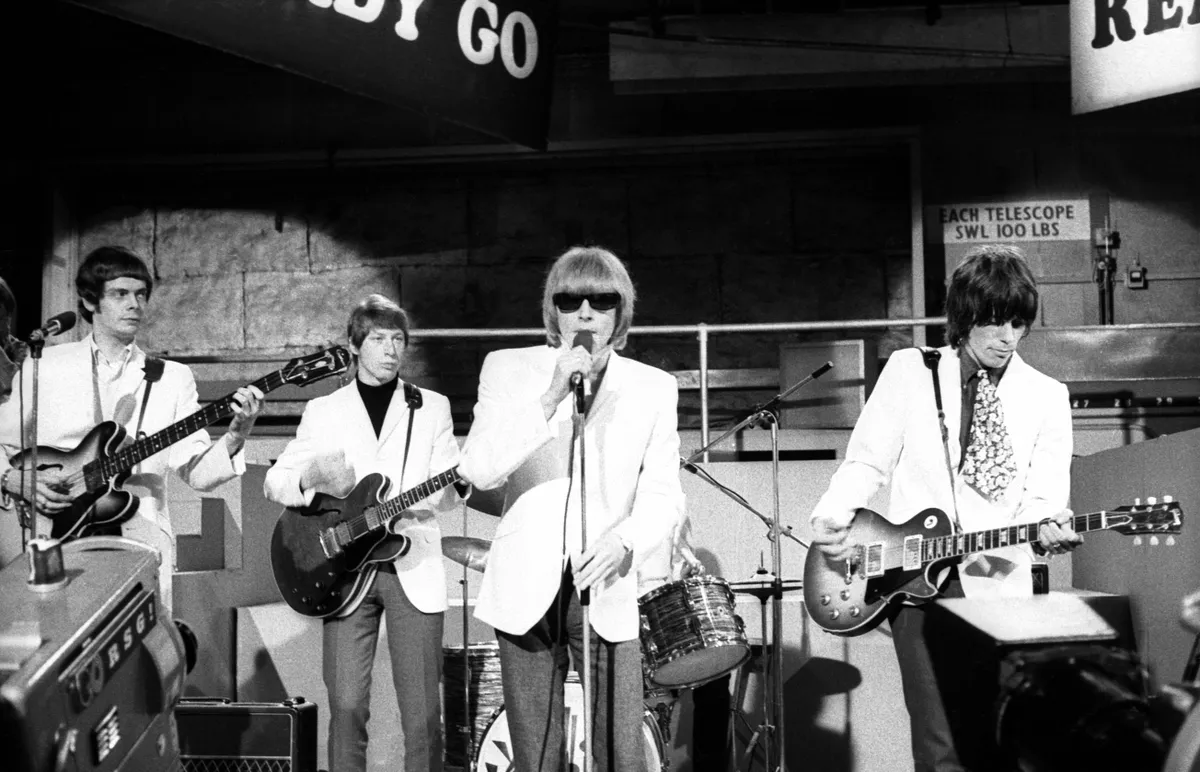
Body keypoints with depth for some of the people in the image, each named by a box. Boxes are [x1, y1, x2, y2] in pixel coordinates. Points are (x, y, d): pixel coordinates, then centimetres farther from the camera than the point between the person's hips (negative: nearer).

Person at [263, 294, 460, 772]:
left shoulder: (432, 407, 10)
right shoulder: (322, 411, 12)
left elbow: (446, 495, 4)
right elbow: (273, 482, 8)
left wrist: (461, 482, -20)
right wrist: (310, 477, -14)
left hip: (413, 570, 0)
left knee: (422, 711, -1)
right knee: (347, 706, -3)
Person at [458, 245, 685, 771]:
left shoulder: (654, 388, 4)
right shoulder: (508, 369, 1)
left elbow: (663, 495, 1)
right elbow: (479, 471, -12)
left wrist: (624, 540, -20)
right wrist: (551, 397, -20)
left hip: (606, 591, 0)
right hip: (526, 589, 0)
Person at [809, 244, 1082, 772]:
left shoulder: (1047, 396, 7)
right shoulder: (909, 371, 5)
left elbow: (1044, 496, 0)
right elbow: (867, 462, 6)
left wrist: (1048, 528, -23)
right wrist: (831, 519, -12)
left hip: (998, 586, 2)